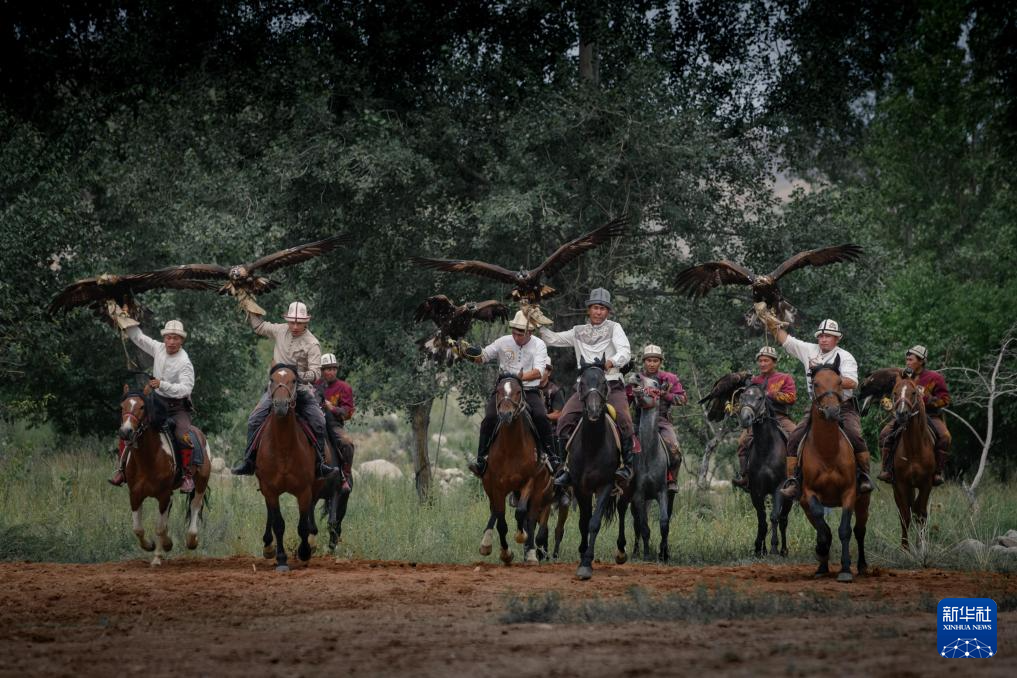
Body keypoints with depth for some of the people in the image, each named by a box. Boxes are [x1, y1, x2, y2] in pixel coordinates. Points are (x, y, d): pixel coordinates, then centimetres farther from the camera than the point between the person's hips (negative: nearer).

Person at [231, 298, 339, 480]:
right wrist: (247, 301, 21)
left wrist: (299, 375, -34)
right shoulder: (280, 331, 4)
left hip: (301, 389, -3)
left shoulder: (312, 343, -9)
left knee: (318, 423, -15)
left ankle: (321, 464, -4)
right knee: (254, 420, -12)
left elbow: (315, 373, -16)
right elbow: (258, 326, 22)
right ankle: (248, 461, -4)